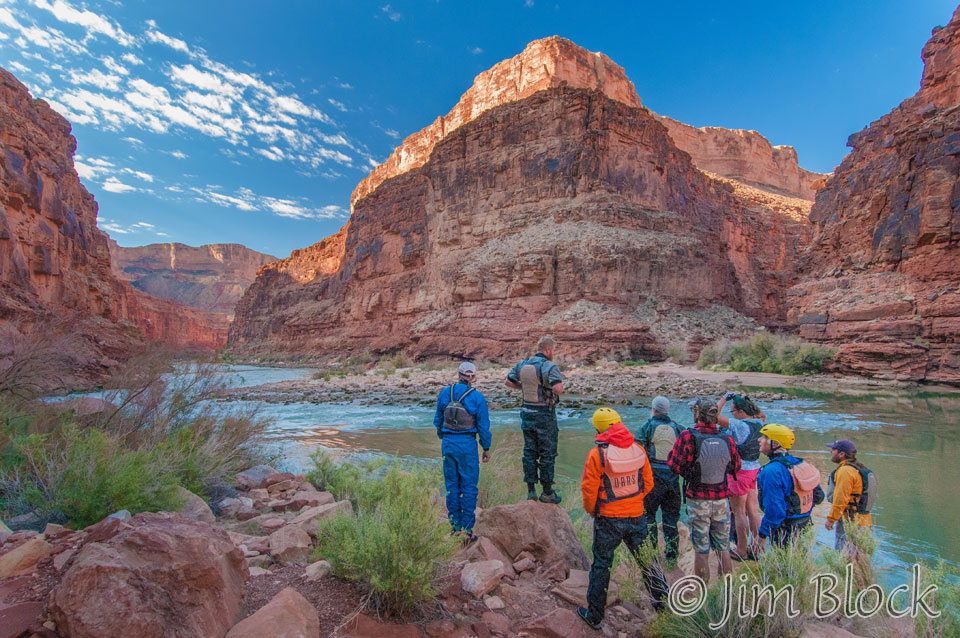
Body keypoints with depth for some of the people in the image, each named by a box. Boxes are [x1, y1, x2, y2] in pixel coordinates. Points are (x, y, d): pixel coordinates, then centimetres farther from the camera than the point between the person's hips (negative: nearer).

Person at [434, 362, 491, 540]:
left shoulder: (445, 393, 2)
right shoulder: (477, 397, -8)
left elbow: (438, 419, 10)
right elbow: (483, 425, -5)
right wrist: (486, 448, 6)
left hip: (448, 443, 4)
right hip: (467, 444, -4)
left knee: (452, 485, 13)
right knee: (469, 486, 4)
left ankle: (455, 526, 19)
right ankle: (467, 529, 7)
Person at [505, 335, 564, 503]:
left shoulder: (522, 365, 4)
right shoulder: (550, 366, -17)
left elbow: (509, 382, 14)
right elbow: (558, 389, -30)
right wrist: (560, 384, -7)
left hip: (527, 413, 6)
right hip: (545, 415, -6)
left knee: (529, 452, 14)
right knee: (547, 454, 7)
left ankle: (531, 490, 20)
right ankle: (547, 492, 16)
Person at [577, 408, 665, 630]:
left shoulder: (597, 454, -17)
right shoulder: (638, 450, -4)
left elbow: (589, 490, -13)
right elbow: (648, 483, 4)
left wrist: (591, 511, 6)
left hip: (608, 519, -3)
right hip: (636, 516, 3)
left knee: (601, 566, 11)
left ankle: (594, 616, 22)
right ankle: (662, 599, 34)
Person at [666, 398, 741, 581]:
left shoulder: (688, 436, -17)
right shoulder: (727, 439, -5)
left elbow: (675, 465, -13)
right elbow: (736, 467, 8)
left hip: (698, 499, -3)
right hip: (721, 498, 3)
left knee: (701, 550, 8)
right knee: (723, 548, 17)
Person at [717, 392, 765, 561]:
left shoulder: (739, 425, -22)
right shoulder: (759, 423, 0)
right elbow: (761, 414, 25)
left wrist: (725, 398, -13)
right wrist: (744, 400, 13)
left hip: (740, 471, -8)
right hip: (754, 470, 8)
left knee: (739, 513, 4)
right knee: (753, 511, 17)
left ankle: (741, 552, 14)